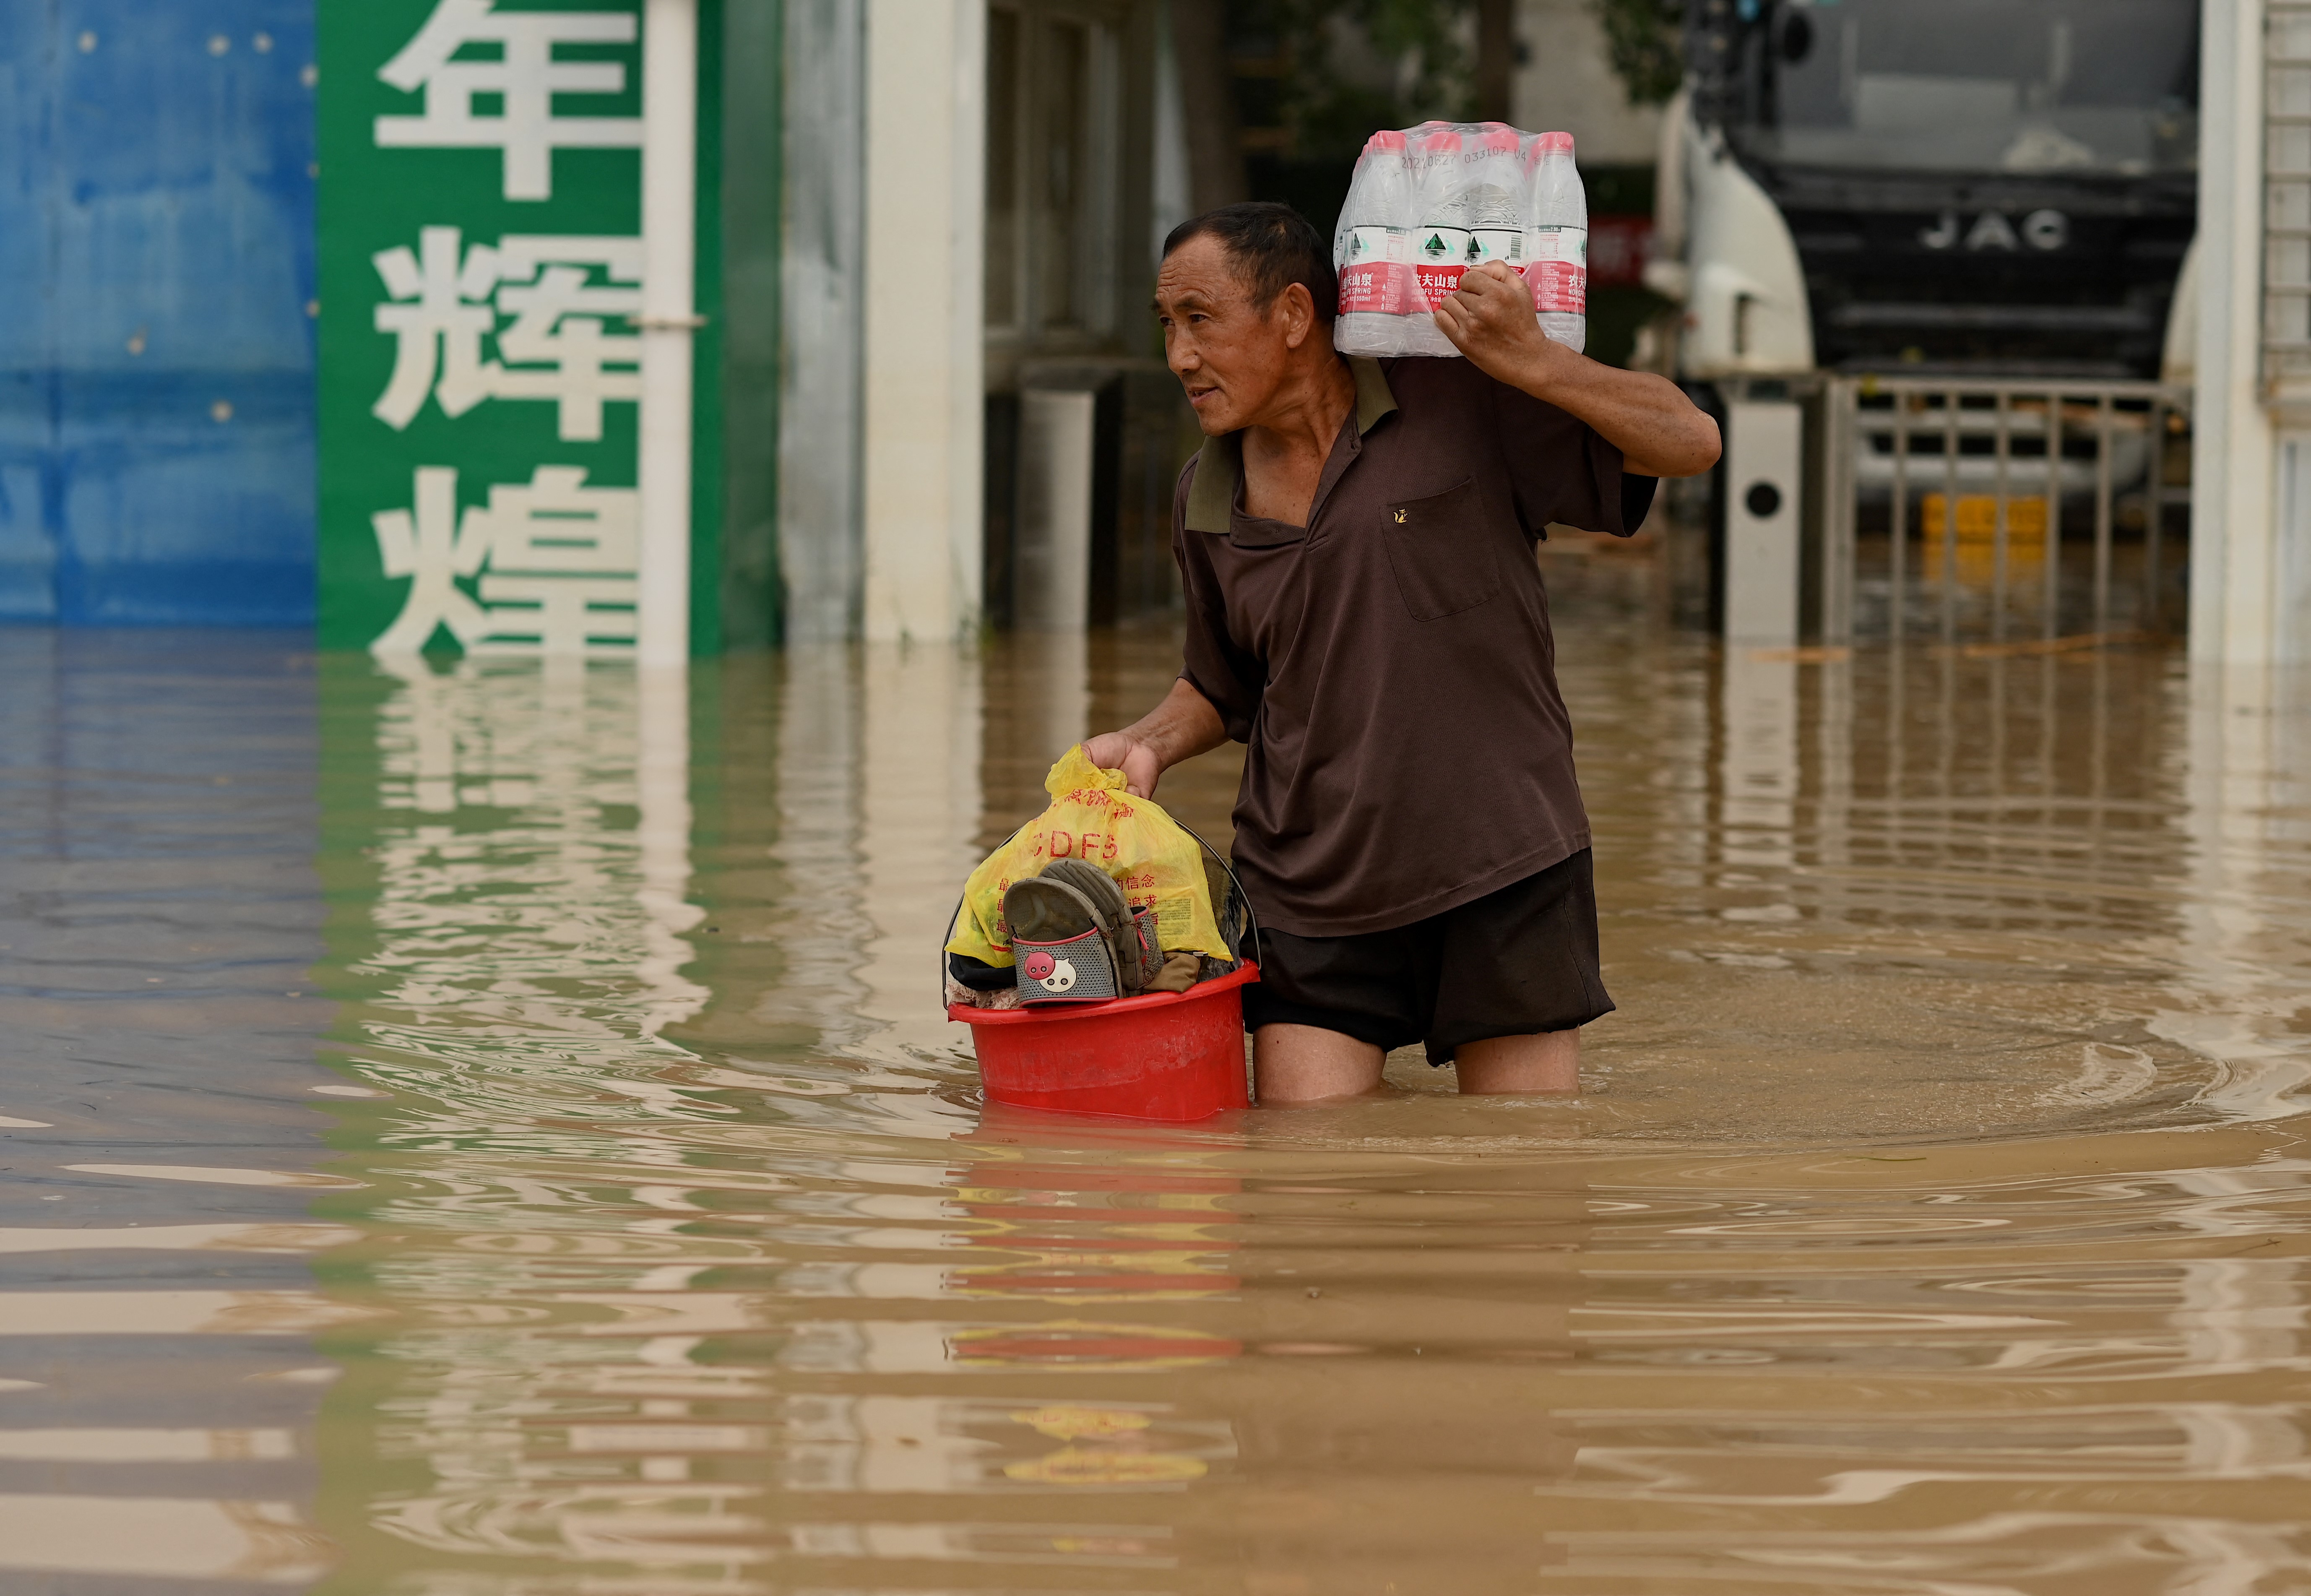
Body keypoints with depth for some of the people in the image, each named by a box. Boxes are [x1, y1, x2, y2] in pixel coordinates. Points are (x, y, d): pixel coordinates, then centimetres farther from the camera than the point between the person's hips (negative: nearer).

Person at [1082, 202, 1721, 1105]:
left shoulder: (1458, 404, -6)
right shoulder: (1205, 505, 7)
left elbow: (1691, 444, -5)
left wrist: (1533, 363, -18)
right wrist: (1149, 744, 2)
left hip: (1502, 874, -3)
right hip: (1311, 903, 3)